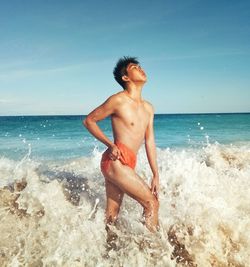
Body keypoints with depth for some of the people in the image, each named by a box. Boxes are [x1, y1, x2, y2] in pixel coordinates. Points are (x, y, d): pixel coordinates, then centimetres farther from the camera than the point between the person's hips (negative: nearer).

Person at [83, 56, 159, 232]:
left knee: (112, 216, 14)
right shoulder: (118, 100, -8)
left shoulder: (148, 108, 14)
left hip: (127, 164, 7)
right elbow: (89, 121, 0)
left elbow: (150, 142, 13)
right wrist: (110, 144, -11)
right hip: (115, 162, -7)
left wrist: (156, 175, 10)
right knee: (151, 202, -4)